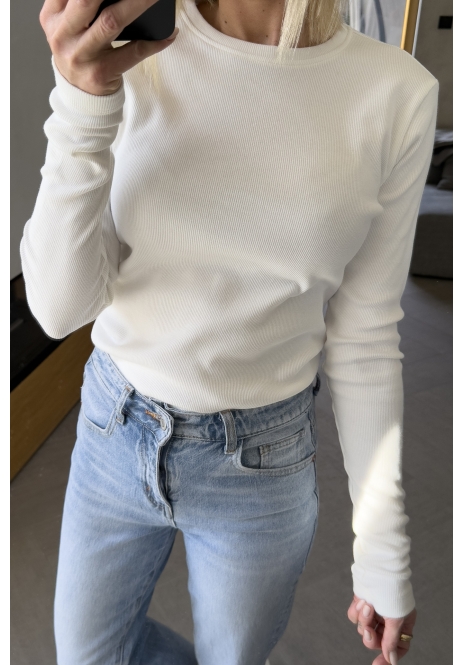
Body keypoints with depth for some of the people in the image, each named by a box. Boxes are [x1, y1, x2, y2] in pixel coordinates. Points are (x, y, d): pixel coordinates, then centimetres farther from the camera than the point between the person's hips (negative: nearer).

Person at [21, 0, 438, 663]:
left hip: (263, 459, -1)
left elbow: (362, 336, -6)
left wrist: (384, 550, 0)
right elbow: (60, 305, -14)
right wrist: (83, 103, -30)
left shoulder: (398, 94, -13)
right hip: (114, 428, 2)